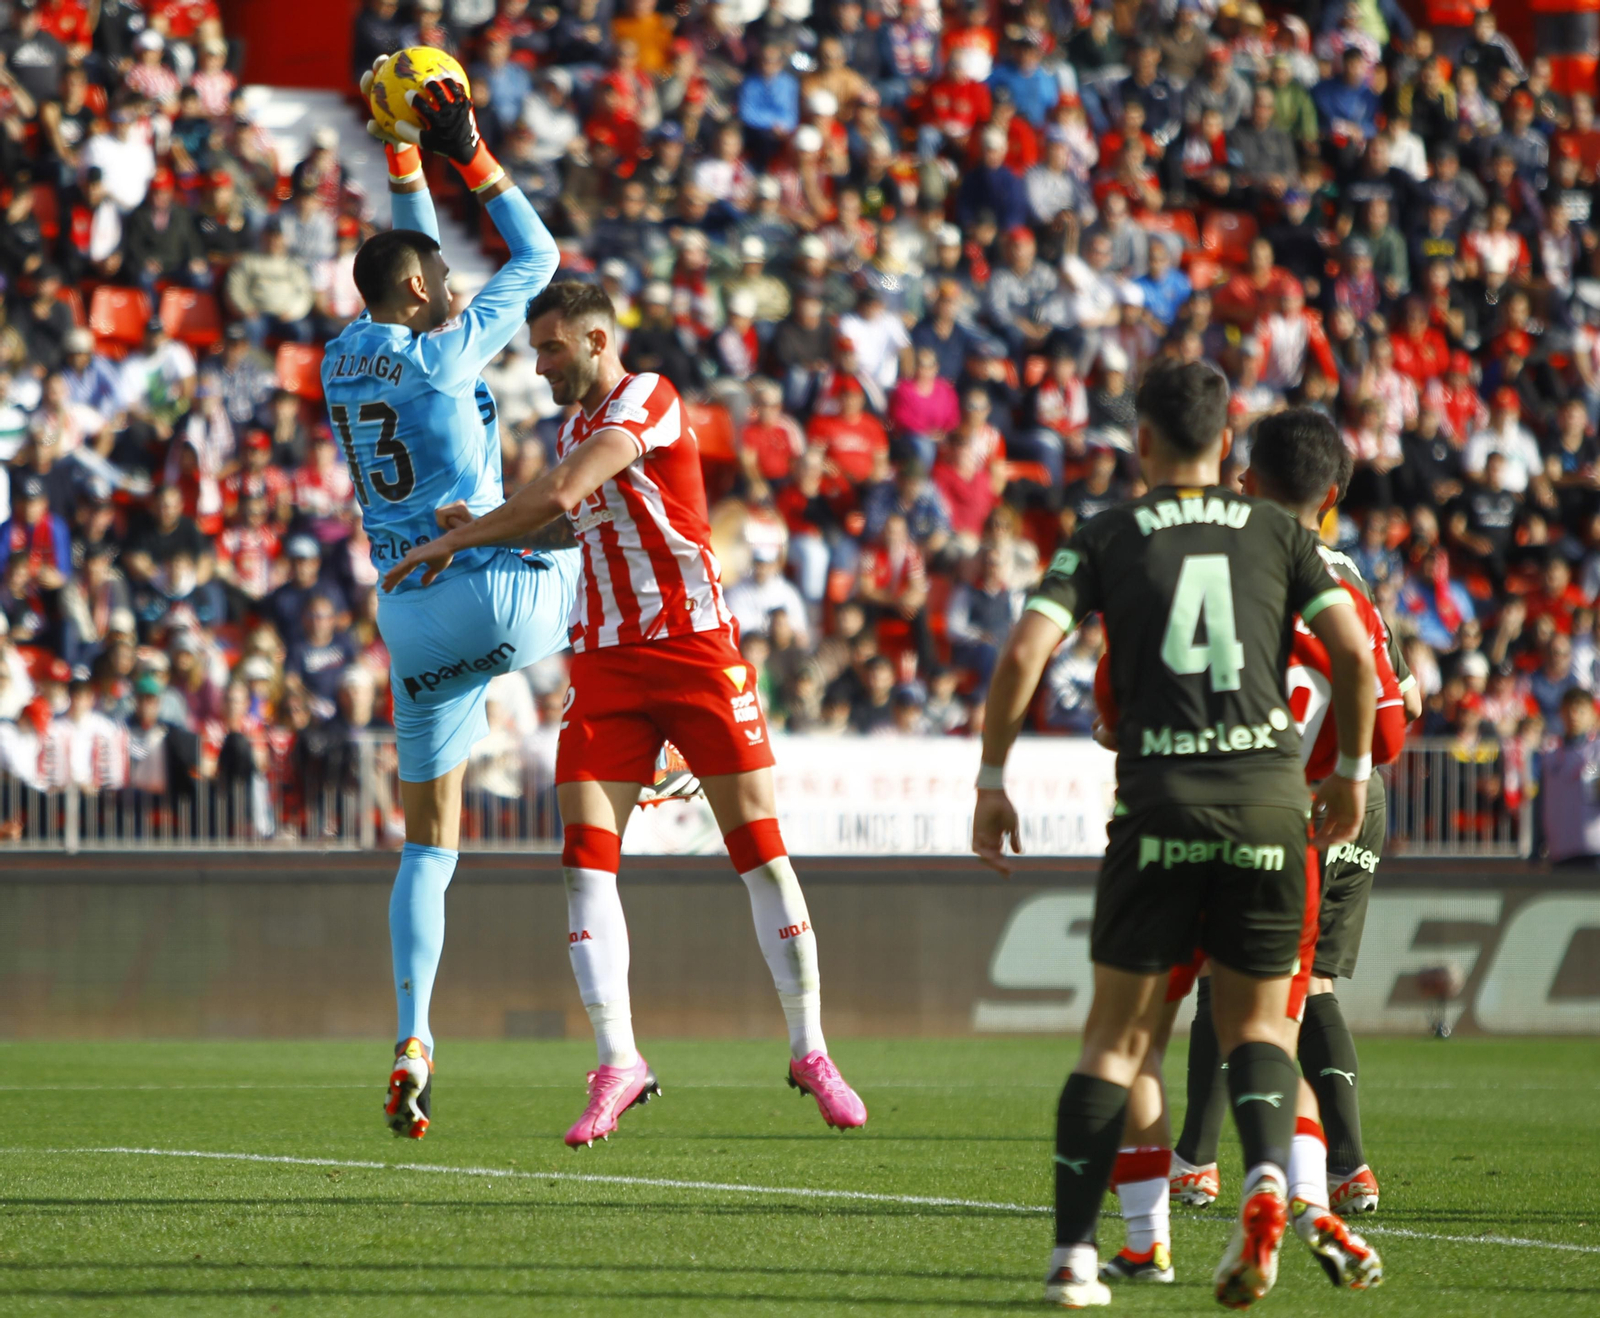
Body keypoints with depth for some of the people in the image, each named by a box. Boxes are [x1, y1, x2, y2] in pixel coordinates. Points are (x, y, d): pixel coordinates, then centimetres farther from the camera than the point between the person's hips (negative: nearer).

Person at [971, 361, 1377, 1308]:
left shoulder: (1107, 538, 7)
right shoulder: (1277, 532, 10)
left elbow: (1023, 656, -3)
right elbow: (1356, 655, 2)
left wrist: (992, 782, 7)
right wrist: (1353, 770, 16)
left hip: (1160, 803, -1)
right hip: (1267, 798, 1)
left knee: (1118, 1033, 9)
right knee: (1257, 1025, 14)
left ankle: (1074, 1254, 1)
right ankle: (1267, 1177, -17)